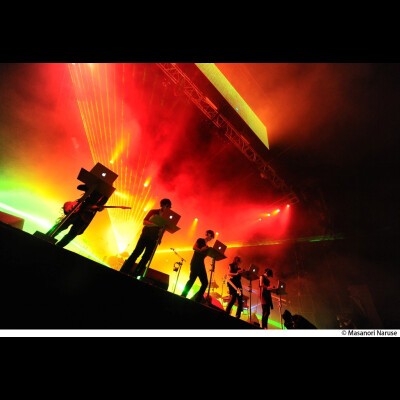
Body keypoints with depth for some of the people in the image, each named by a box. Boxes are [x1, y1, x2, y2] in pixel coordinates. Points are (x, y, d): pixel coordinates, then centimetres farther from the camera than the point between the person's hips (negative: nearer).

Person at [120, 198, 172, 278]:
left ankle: (135, 275, 9)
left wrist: (159, 238, -11)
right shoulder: (153, 212, -2)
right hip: (145, 235, -3)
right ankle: (123, 272, 0)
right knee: (136, 253, -9)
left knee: (146, 258, 1)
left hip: (153, 239, 3)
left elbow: (164, 229, 6)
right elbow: (144, 222, -14)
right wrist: (156, 224, -29)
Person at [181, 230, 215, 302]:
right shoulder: (200, 240, 4)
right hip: (195, 262, -8)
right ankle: (182, 296, -11)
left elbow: (205, 255, 13)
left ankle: (197, 300, 4)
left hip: (201, 264, 8)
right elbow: (194, 247, -11)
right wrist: (201, 250, -27)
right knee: (192, 279, -18)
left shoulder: (206, 246, 23)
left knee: (205, 282, 0)